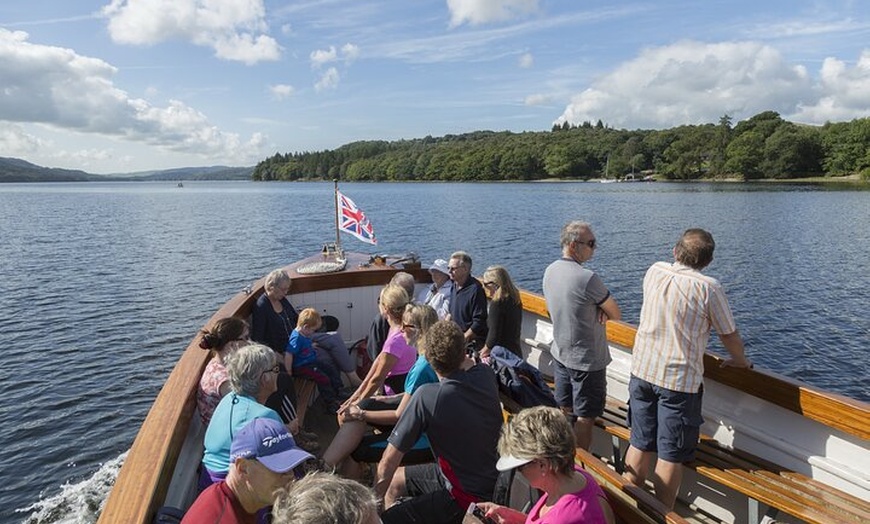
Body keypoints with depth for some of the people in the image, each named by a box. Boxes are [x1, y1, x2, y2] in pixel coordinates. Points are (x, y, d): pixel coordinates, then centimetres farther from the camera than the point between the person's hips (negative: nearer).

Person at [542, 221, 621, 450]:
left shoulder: (550, 271, -1)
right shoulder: (587, 278, -26)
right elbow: (617, 315, -14)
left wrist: (597, 310, -6)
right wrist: (603, 312, 1)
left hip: (560, 354, 8)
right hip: (587, 361, -8)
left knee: (564, 412, 20)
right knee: (585, 418, 7)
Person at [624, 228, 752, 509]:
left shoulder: (654, 272, 0)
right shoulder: (709, 288, -13)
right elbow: (730, 336, -2)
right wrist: (741, 361, 17)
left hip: (642, 371, 5)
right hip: (679, 381, -5)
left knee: (640, 444, 16)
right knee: (670, 456, 8)